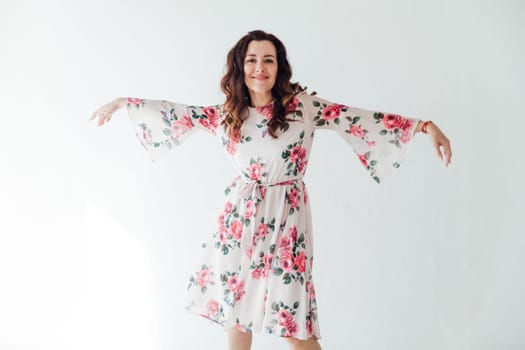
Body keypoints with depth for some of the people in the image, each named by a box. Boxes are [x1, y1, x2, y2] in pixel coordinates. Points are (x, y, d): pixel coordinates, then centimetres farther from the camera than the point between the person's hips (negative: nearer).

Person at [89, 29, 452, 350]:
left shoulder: (303, 105, -8)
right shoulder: (228, 114, 2)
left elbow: (360, 119, -12)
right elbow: (180, 114, 12)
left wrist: (425, 125, -18)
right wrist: (124, 102, 17)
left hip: (285, 219, -3)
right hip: (240, 218, 4)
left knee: (292, 318, -2)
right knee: (233, 303, 12)